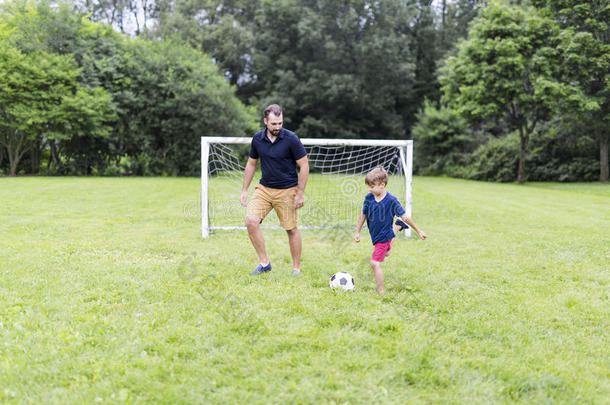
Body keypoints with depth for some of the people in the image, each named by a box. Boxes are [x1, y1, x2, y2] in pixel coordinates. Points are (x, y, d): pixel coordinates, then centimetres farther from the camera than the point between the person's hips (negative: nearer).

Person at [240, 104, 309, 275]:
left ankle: (296, 268, 18)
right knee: (251, 221, -13)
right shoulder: (257, 139, 0)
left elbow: (304, 166, -8)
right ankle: (264, 263, -1)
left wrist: (300, 193, -12)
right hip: (264, 188, 4)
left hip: (287, 191, -3)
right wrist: (244, 190, 11)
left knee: (291, 229, 2)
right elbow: (251, 164, 13)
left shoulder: (291, 139, -13)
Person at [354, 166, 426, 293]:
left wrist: (418, 231, -9)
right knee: (385, 253, 34)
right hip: (375, 234, 7)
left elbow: (404, 216, -15)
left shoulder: (391, 201, -23)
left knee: (375, 263, -13)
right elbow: (363, 215, 5)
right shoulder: (369, 198, -9)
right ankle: (398, 226, 53)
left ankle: (381, 291, -2)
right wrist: (357, 232, 10)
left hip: (384, 236, -7)